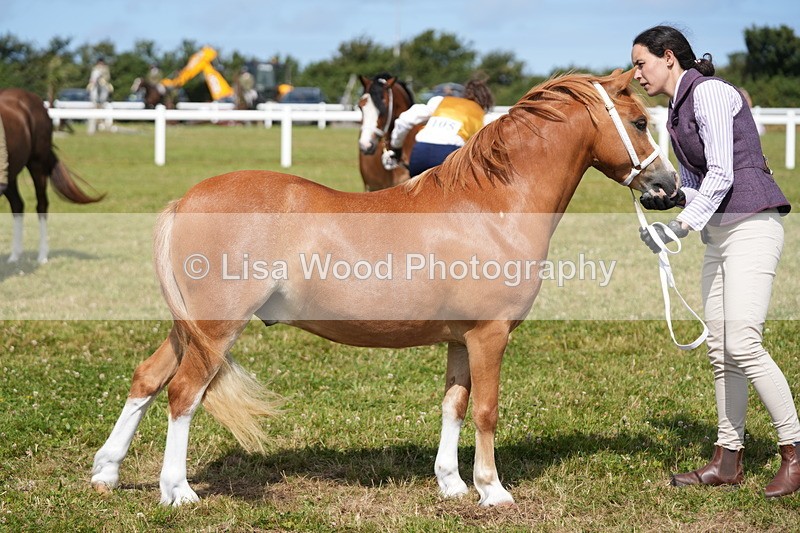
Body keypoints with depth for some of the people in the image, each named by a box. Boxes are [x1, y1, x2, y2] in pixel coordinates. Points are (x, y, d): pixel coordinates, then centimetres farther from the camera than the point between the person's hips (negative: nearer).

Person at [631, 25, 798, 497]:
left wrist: (682, 227, -19)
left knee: (743, 343, -16)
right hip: (720, 232, 10)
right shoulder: (678, 109, 18)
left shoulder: (708, 93, -11)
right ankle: (728, 460, 13)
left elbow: (721, 174, -18)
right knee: (720, 348, 8)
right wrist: (669, 199, 5)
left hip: (752, 224, -10)